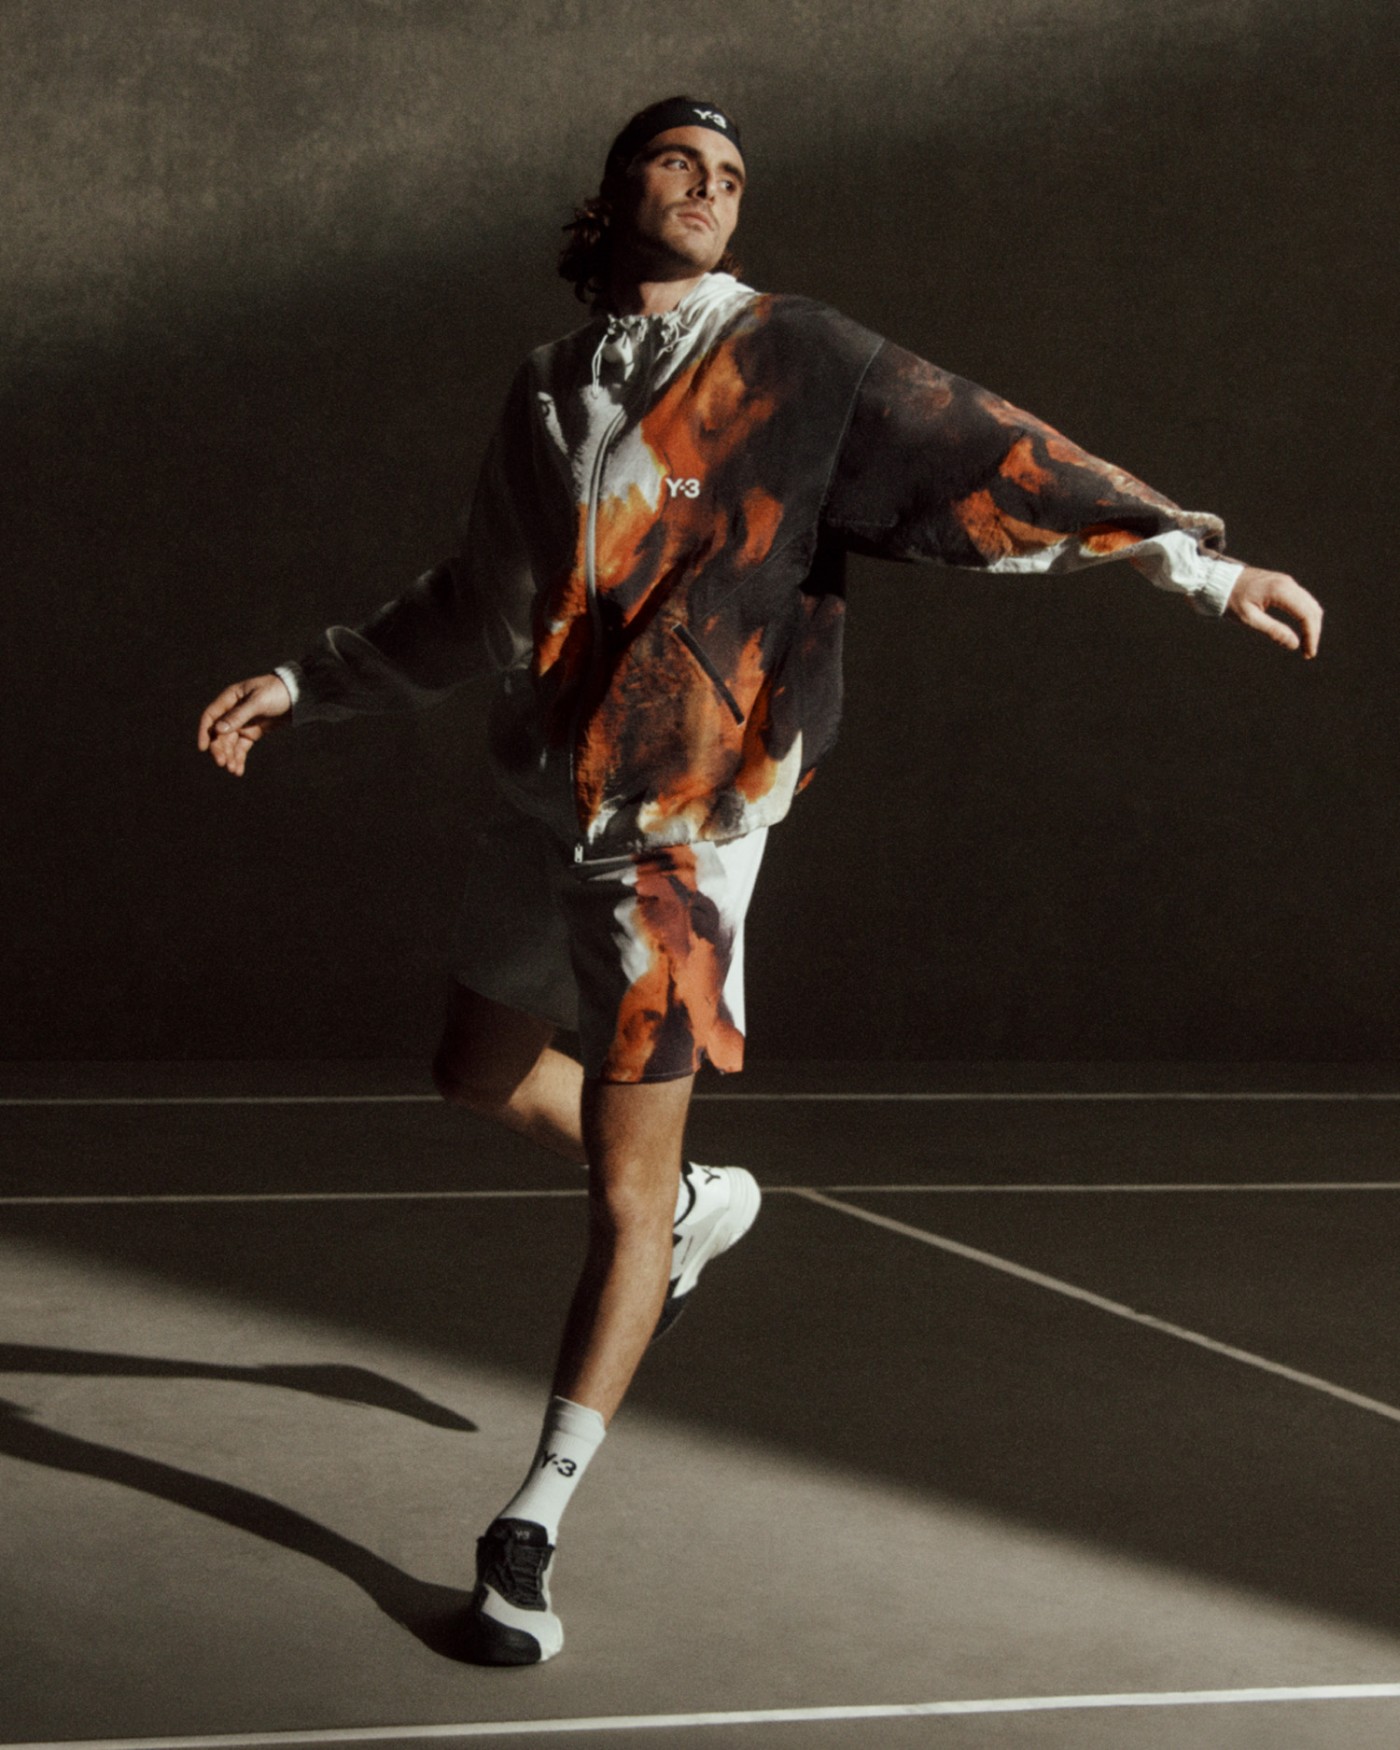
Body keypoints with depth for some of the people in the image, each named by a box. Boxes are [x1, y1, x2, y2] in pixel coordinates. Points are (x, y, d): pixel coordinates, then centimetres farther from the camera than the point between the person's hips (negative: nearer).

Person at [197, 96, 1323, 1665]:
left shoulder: (798, 364, -5)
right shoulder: (547, 388, 10)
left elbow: (988, 462, -11)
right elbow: (463, 608, 21)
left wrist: (1202, 560, -19)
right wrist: (304, 685, 21)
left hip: (679, 827, -6)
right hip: (537, 798, 6)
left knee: (625, 1189, -4)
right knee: (481, 1073, 21)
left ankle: (531, 1528, 6)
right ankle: (697, 1205, 47)